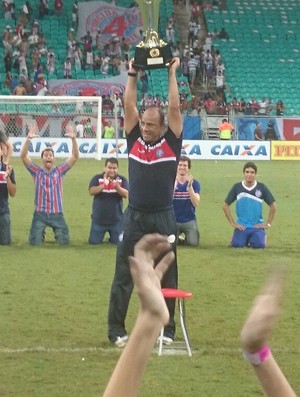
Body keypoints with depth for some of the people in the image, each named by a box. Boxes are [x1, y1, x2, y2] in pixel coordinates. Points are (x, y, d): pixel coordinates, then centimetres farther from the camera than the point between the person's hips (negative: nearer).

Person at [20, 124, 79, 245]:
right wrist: (28, 139, -23)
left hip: (57, 214, 0)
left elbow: (75, 156, -5)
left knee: (64, 242, 0)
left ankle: (58, 235, 35)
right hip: (40, 214, 0)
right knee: (35, 243, -1)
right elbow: (23, 156, -10)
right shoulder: (37, 171, 0)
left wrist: (73, 139, -19)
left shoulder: (59, 171, 2)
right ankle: (41, 234, 34)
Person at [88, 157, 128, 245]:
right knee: (94, 241, 3)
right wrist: (103, 185, -31)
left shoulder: (122, 179, -2)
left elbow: (126, 194, -12)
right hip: (99, 219, 0)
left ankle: (113, 237, 41)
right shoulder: (97, 178, -3)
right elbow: (91, 191, -16)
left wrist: (117, 187, -30)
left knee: (117, 242, 5)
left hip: (116, 219, 0)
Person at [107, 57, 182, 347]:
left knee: (166, 277, 7)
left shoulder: (171, 143, 0)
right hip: (134, 217, 2)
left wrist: (172, 74, -4)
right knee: (123, 276, 3)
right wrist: (133, 75, -1)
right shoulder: (134, 140, 5)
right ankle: (116, 330, 8)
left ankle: (167, 329, 15)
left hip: (163, 219, -2)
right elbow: (129, 106, 1)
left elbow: (174, 107, -6)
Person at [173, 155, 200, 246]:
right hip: (174, 220, 0)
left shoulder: (194, 183, -1)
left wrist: (190, 186, -25)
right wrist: (173, 186, -26)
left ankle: (185, 238, 17)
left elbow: (196, 203, -14)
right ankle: (178, 238, 16)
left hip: (189, 220, 0)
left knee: (194, 242, -20)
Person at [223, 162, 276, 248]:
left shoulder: (262, 187, 0)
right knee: (237, 244, -22)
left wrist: (268, 224, 2)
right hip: (241, 226, 1)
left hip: (257, 226, -1)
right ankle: (246, 239, 15)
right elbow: (225, 205, 6)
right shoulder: (237, 187, 1)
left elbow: (273, 206, 6)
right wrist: (232, 223, 1)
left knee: (259, 244, -24)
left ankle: (262, 235, 14)